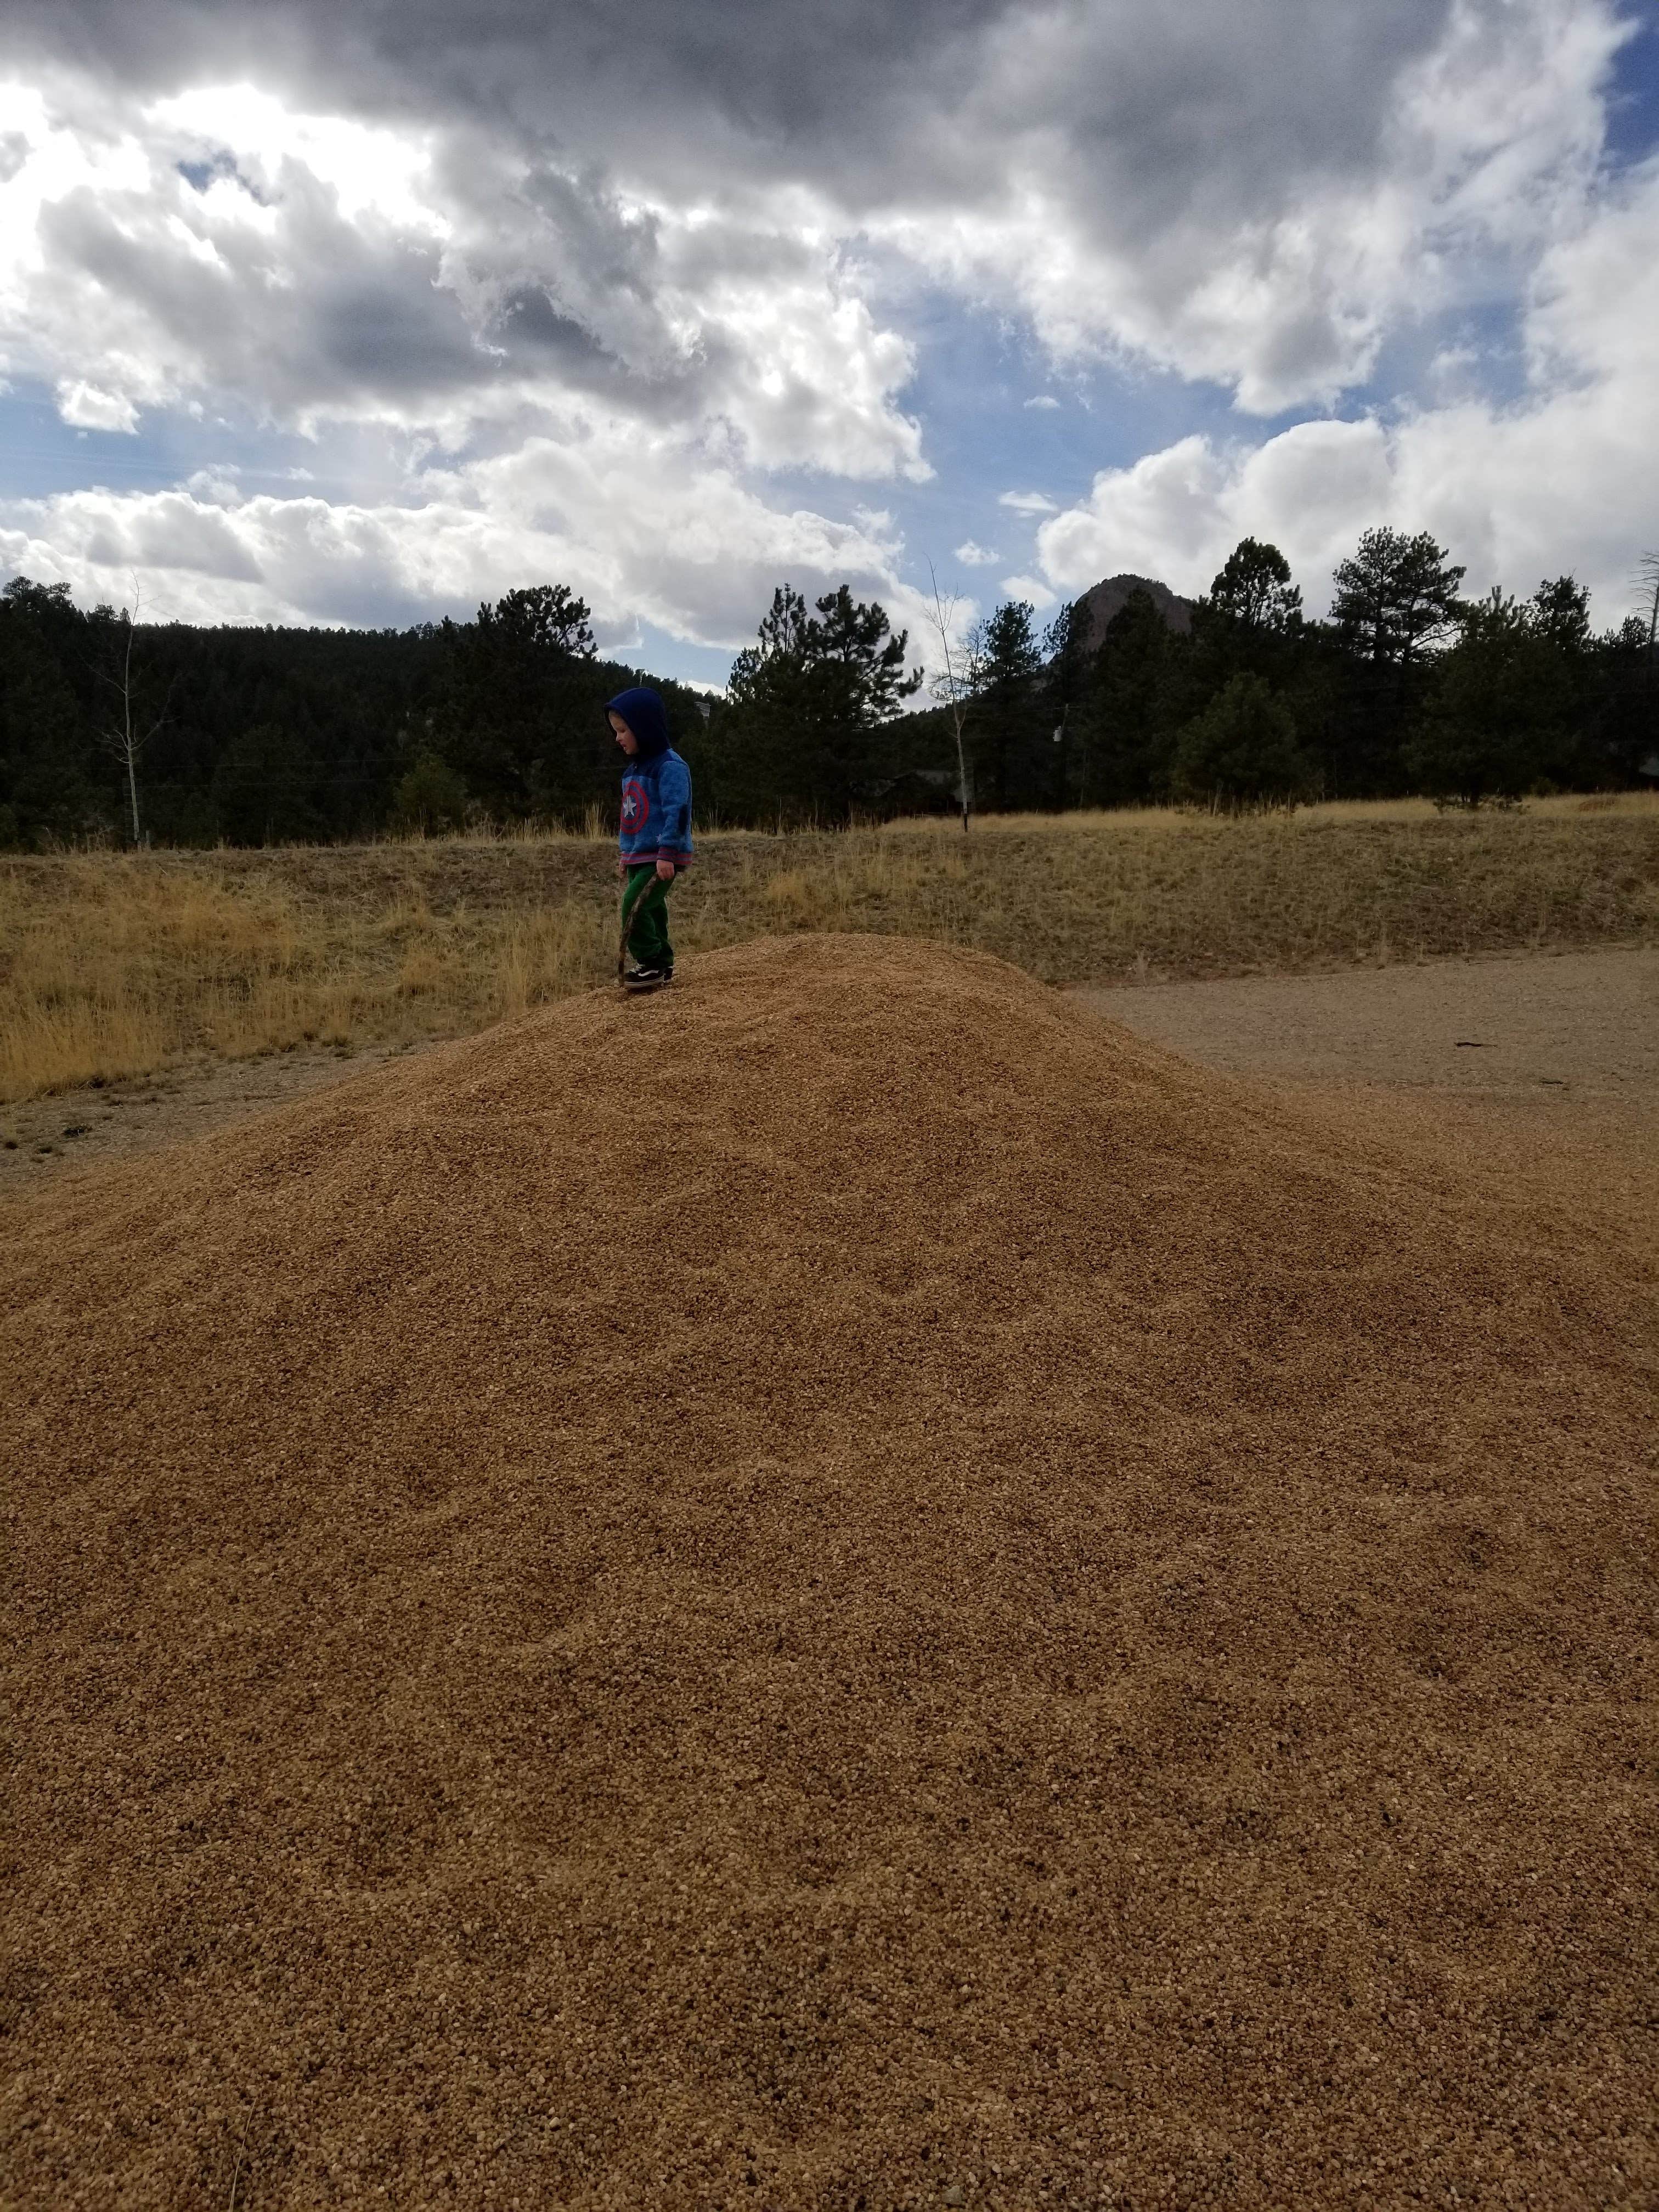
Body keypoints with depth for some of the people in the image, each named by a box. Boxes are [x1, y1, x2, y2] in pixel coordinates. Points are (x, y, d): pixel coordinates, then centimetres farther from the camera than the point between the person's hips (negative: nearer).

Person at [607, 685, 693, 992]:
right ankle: (661, 966, 20)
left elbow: (677, 812, -21)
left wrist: (667, 854, -26)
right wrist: (626, 855, 22)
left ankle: (651, 964, -7)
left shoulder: (669, 766, -13)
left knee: (634, 906, -18)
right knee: (651, 911, 11)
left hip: (661, 858, -9)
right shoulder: (633, 769, 16)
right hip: (638, 856, 9)